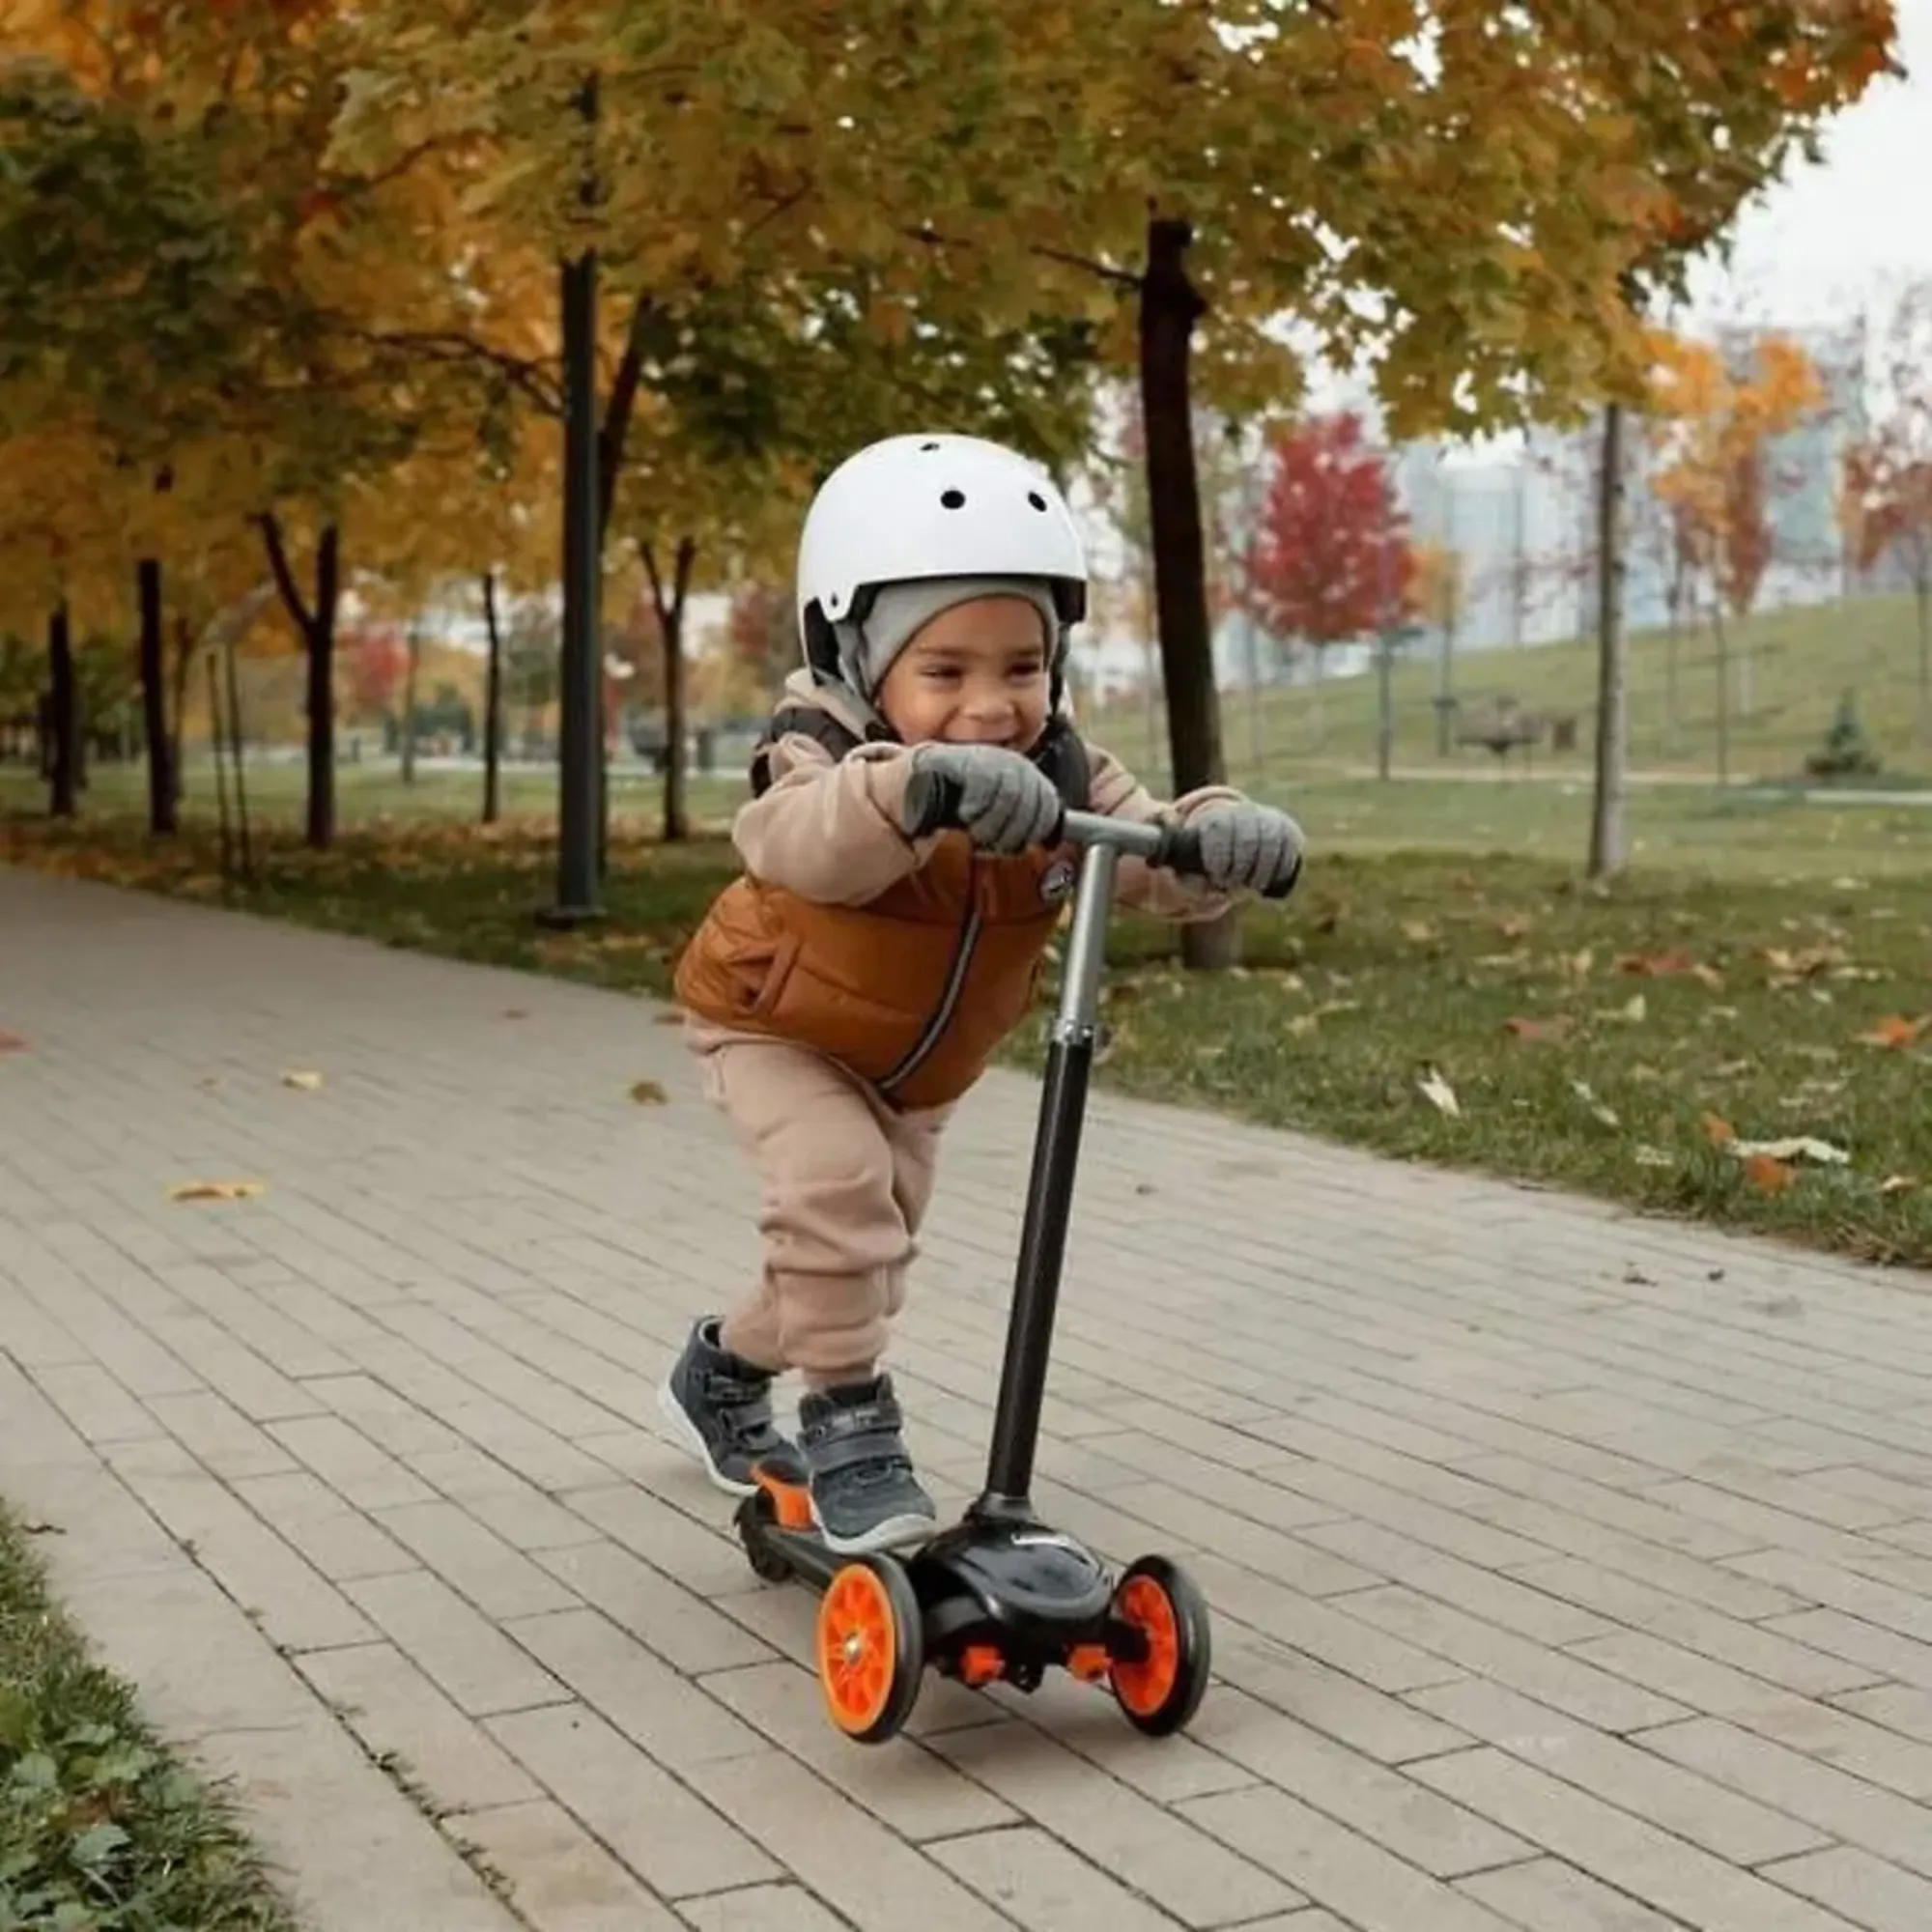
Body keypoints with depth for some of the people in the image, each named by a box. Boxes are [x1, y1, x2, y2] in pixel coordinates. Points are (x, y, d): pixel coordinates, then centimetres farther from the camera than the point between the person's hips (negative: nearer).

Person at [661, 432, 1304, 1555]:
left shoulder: (1058, 776, -20)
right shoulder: (826, 755, -36)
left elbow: (1154, 860, -31)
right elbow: (805, 843, -59)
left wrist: (1225, 838, -55)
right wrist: (916, 785, -80)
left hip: (925, 1061, 6)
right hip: (779, 1028, -5)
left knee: (877, 1245, 17)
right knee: (838, 1182, -31)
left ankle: (726, 1368, 44)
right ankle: (850, 1423, -14)